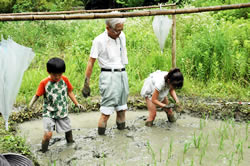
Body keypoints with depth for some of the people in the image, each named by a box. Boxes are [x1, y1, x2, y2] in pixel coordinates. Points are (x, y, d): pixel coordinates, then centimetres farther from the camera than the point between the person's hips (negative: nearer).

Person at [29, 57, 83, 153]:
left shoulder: (65, 80, -3)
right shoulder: (44, 83, -12)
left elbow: (69, 92, 8)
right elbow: (37, 95, -7)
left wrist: (77, 104, 5)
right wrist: (31, 103, -26)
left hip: (62, 112, 3)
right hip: (49, 113, -3)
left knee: (68, 131, 16)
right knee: (48, 134, -16)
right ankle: (44, 152, 7)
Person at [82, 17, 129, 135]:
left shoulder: (122, 36, 6)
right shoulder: (99, 41, -11)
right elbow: (91, 62, -10)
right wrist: (86, 83, -11)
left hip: (122, 74, 6)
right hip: (109, 76, -6)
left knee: (122, 107, 13)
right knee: (107, 110, -8)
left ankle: (121, 128, 25)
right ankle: (101, 134, -1)